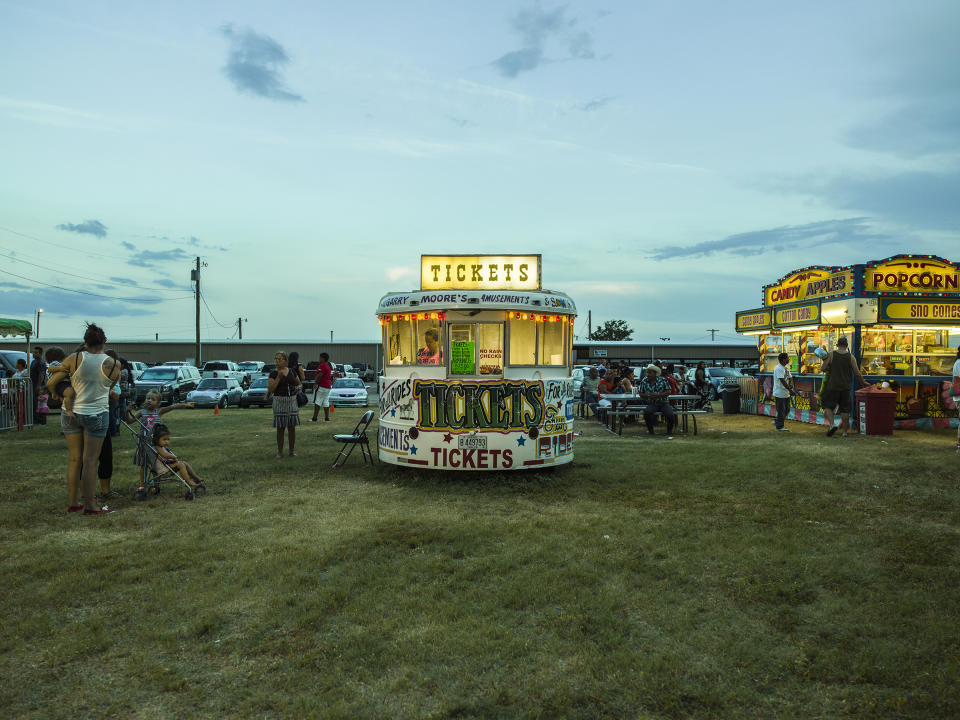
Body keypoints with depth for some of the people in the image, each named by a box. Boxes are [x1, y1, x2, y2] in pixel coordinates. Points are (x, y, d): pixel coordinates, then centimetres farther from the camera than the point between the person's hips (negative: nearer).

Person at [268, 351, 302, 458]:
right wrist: (278, 377, -15)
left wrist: (298, 387, -2)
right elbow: (270, 389, -10)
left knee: (292, 427, 5)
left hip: (292, 401, 2)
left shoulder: (292, 372, 8)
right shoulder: (274, 374, 0)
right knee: (280, 428, 1)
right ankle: (280, 452, 10)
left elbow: (299, 384, 20)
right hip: (279, 402, -2)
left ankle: (292, 450, 14)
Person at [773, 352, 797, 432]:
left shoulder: (786, 367, 12)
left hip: (786, 393, 9)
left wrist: (791, 384, -9)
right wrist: (790, 390, -25)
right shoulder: (778, 368, -18)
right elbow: (782, 381, -24)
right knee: (781, 410, -3)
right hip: (780, 393, -9)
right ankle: (779, 427, 7)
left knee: (787, 409, 16)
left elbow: (790, 377, 14)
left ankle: (776, 422, 29)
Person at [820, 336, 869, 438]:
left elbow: (822, 369, -8)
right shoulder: (850, 357, -2)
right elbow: (857, 373, -1)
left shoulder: (831, 355, -6)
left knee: (828, 406, 9)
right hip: (846, 387, 2)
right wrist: (863, 382, 14)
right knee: (845, 409, 9)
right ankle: (844, 431, 11)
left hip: (833, 386, -2)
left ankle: (831, 424, -13)